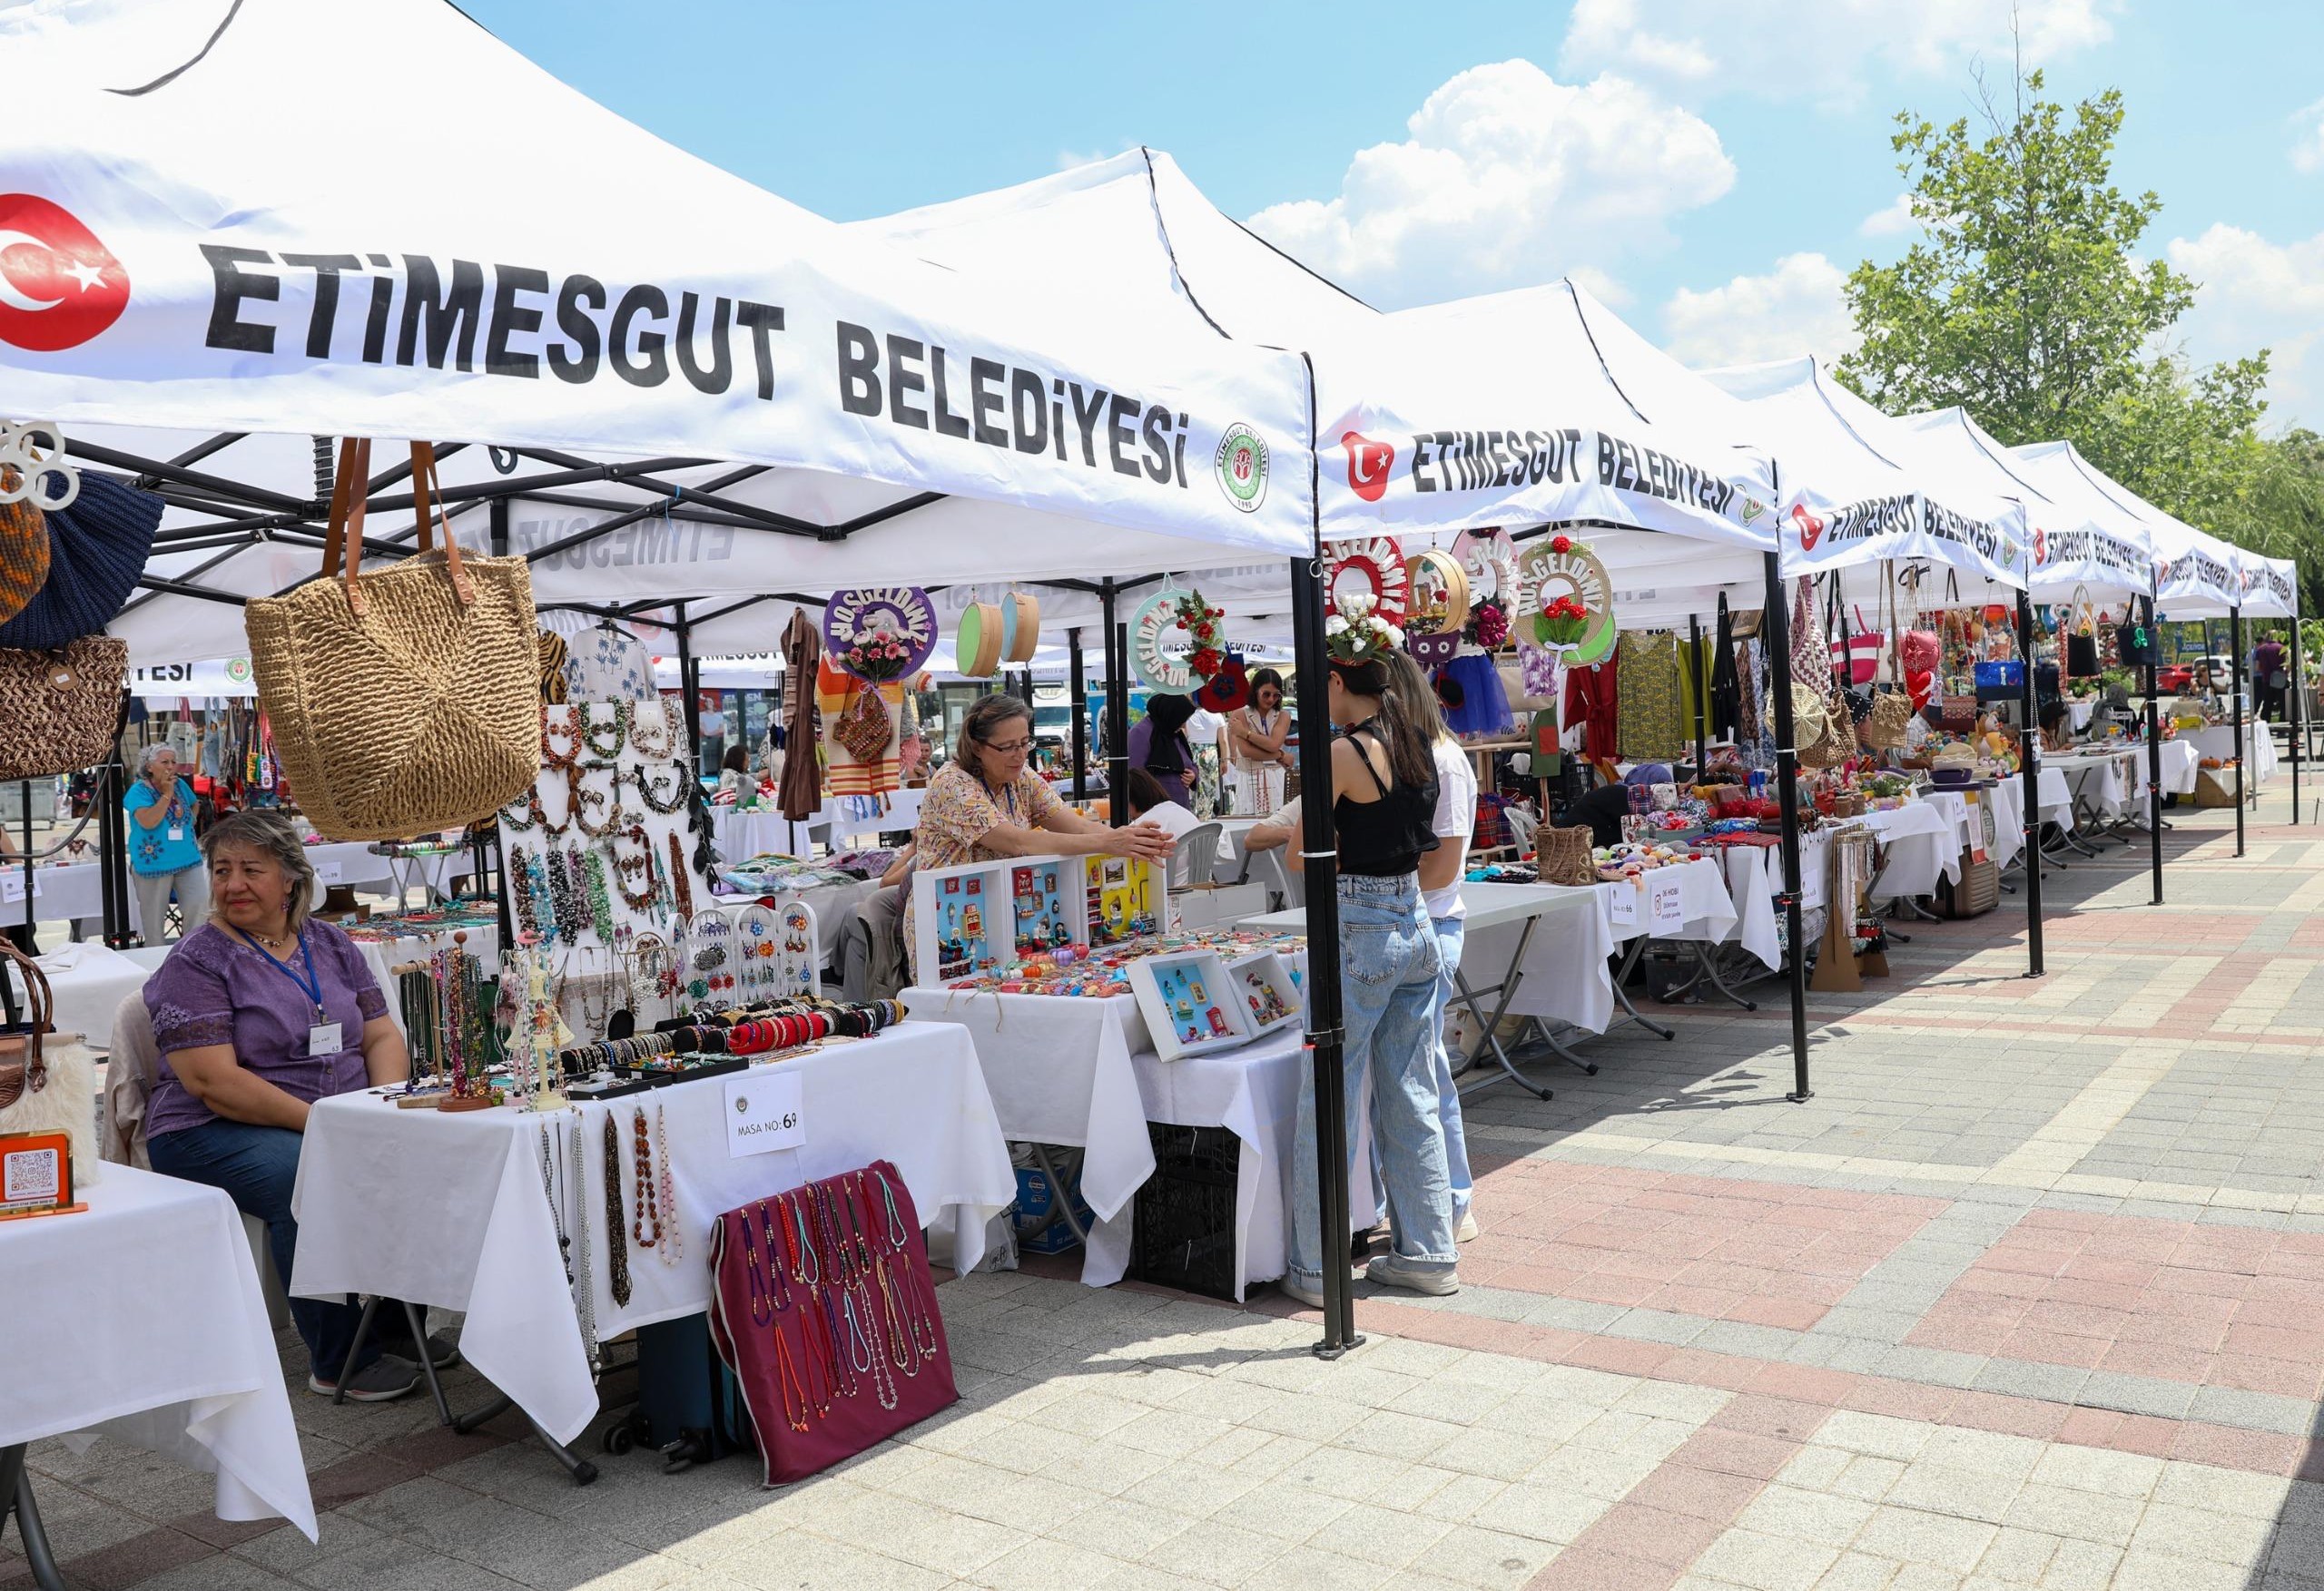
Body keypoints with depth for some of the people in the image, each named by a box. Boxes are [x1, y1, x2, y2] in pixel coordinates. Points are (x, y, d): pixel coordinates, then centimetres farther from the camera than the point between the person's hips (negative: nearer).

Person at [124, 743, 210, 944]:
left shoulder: (180, 785, 7)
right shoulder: (138, 790, -10)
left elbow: (193, 806, 28)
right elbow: (148, 822, -24)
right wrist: (167, 794, -19)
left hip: (188, 859, 5)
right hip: (154, 862, -5)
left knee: (200, 905, -5)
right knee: (154, 916, 7)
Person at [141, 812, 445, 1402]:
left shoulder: (331, 945, 12)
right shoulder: (196, 963, -5)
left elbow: (381, 1036, 11)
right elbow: (211, 1080, -15)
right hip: (217, 1133, -5)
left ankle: (398, 1322, -4)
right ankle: (340, 1360, -20)